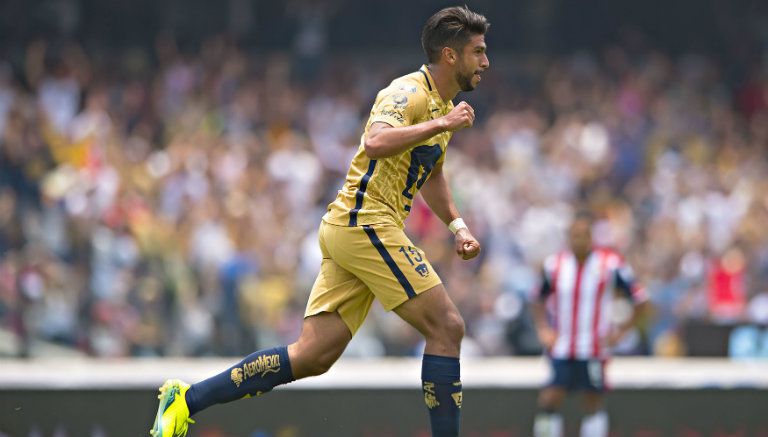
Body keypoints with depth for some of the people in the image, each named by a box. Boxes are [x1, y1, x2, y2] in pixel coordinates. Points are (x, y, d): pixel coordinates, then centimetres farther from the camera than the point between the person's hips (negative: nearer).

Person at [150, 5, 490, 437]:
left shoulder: (444, 105, 19)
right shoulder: (410, 91, -11)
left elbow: (432, 173, 37)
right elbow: (376, 142, -31)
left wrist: (458, 225, 25)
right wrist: (440, 124, -26)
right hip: (366, 221, -9)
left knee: (312, 356, 2)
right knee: (447, 327, -9)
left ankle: (189, 397, 3)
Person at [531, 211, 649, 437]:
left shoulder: (610, 264, -8)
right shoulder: (554, 264, 0)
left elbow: (639, 299, 1)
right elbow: (540, 301, 16)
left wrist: (621, 331, -4)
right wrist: (543, 329, 2)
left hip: (593, 351, -2)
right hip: (561, 349, 2)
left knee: (593, 404, 4)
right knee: (549, 401, -9)